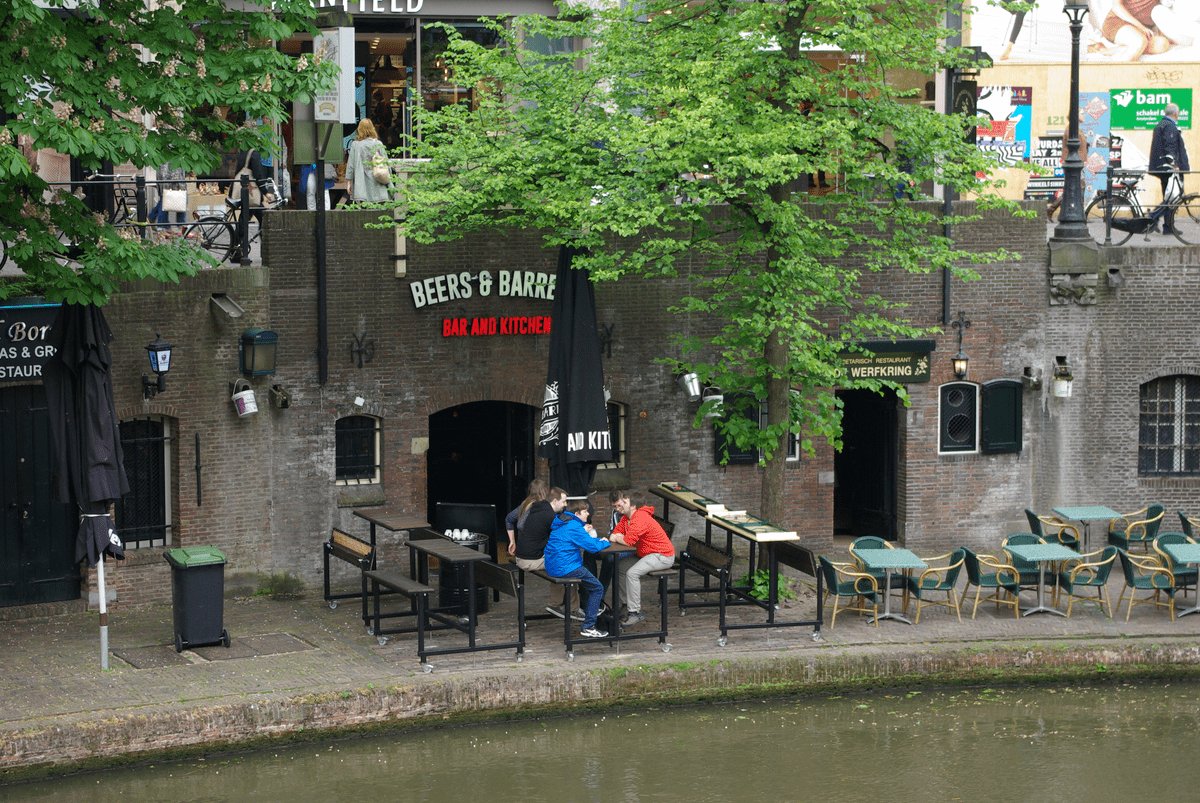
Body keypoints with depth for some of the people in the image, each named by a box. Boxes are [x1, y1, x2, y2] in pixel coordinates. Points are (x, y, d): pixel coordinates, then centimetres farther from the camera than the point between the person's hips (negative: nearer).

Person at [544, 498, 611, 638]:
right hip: (565, 568, -10)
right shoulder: (574, 527, -17)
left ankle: (589, 610, 50)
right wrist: (604, 542, 0)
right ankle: (588, 627, -5)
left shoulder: (561, 524, 12)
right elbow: (593, 546, -19)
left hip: (552, 567, 10)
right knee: (597, 588, 0)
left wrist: (584, 532, 11)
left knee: (586, 576, 34)